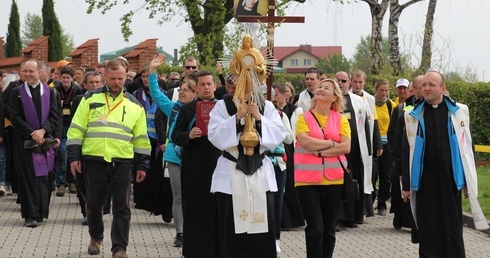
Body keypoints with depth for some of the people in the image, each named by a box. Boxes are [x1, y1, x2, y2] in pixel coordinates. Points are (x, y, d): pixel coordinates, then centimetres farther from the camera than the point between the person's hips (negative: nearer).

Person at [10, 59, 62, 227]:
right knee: (28, 178, -3)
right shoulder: (17, 92, 3)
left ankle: (41, 212, 11)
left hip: (46, 140, 2)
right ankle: (30, 215, -2)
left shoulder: (50, 92, 7)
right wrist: (32, 133, -13)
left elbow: (55, 115, 0)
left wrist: (43, 130, -16)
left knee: (44, 177, 3)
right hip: (24, 142, -1)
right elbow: (15, 117, -4)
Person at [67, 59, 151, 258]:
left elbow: (141, 138, 10)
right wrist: (74, 157, -4)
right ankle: (95, 238, 33)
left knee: (122, 207, -1)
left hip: (122, 162, 0)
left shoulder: (134, 104, 7)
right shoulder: (91, 99, 4)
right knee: (93, 204, 12)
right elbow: (77, 129, 3)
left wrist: (142, 165, 6)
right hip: (94, 160, 0)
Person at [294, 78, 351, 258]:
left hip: (333, 179, 2)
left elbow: (346, 147, -5)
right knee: (315, 228, -8)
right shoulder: (304, 117, 2)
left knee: (329, 228, 10)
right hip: (308, 179, -2)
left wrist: (320, 151, -12)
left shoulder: (341, 119, 6)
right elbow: (305, 142, -14)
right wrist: (331, 143, -7)